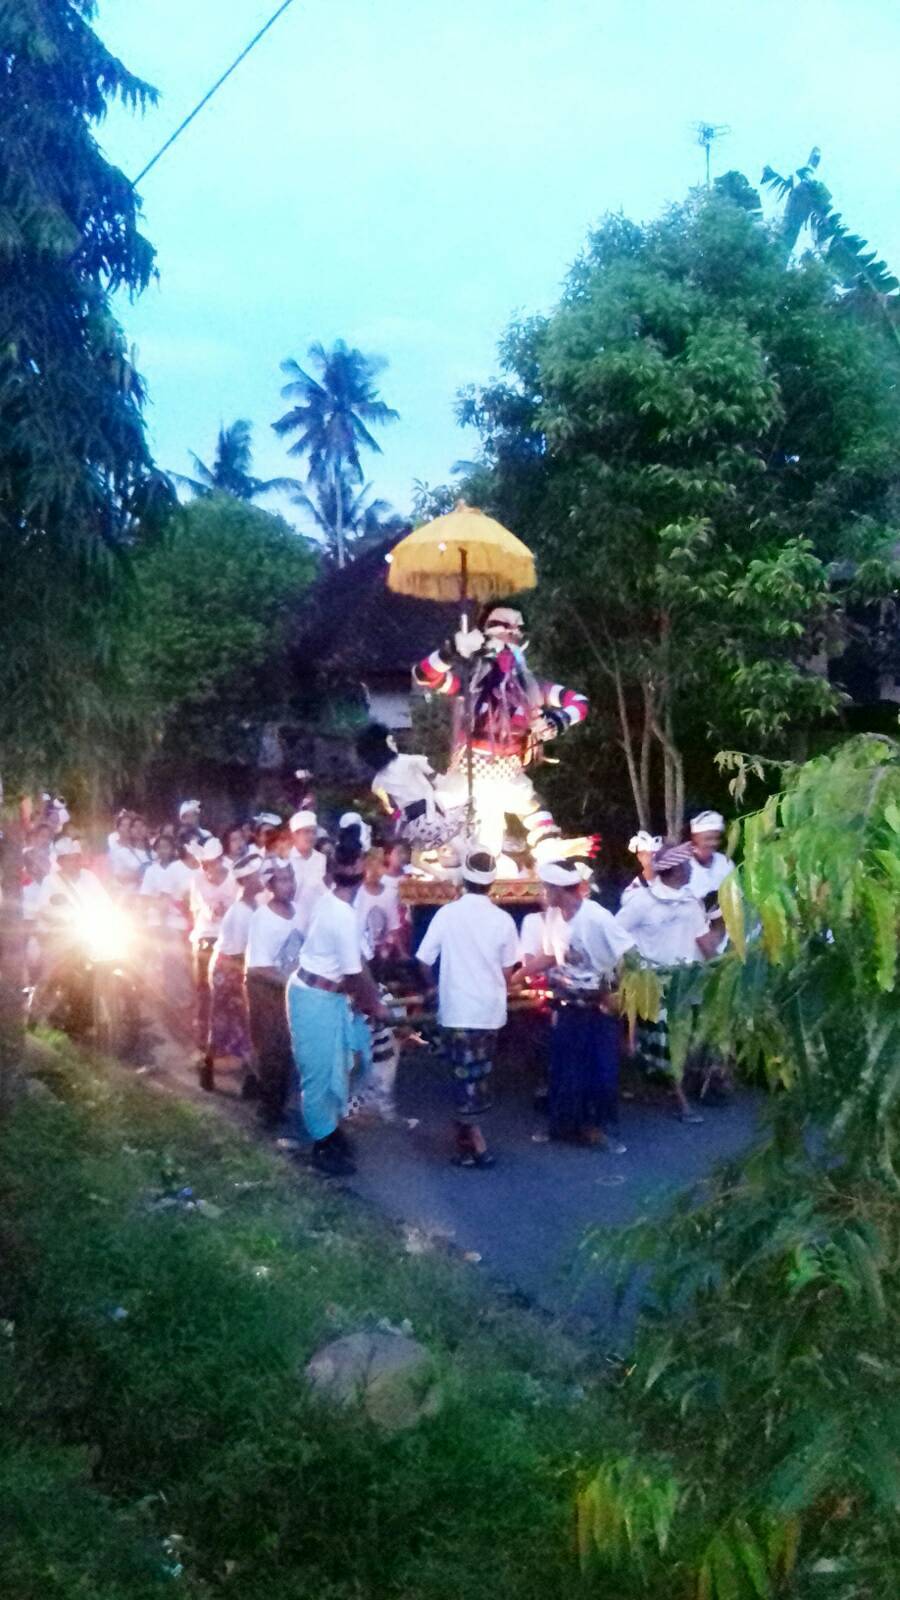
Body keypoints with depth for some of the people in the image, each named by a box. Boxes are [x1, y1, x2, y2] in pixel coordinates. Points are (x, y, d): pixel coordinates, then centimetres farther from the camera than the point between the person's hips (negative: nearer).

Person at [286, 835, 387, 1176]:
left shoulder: (331, 902, 2)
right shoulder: (344, 916, -26)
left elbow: (355, 959, 10)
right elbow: (354, 974, -18)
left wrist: (370, 997, 13)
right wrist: (374, 1005, -3)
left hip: (328, 994, 9)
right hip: (317, 998, -9)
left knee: (335, 1066, 19)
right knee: (319, 1071, 5)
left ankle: (332, 1129, 35)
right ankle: (323, 1146, 18)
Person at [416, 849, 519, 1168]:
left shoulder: (447, 914, -10)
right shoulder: (503, 919, -6)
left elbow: (424, 962, -6)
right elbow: (508, 970, 1)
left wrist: (435, 987, 14)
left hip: (457, 1009, -2)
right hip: (490, 1009, 2)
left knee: (464, 1074, 4)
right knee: (479, 1073, 17)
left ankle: (475, 1144, 4)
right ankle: (468, 1132, 28)